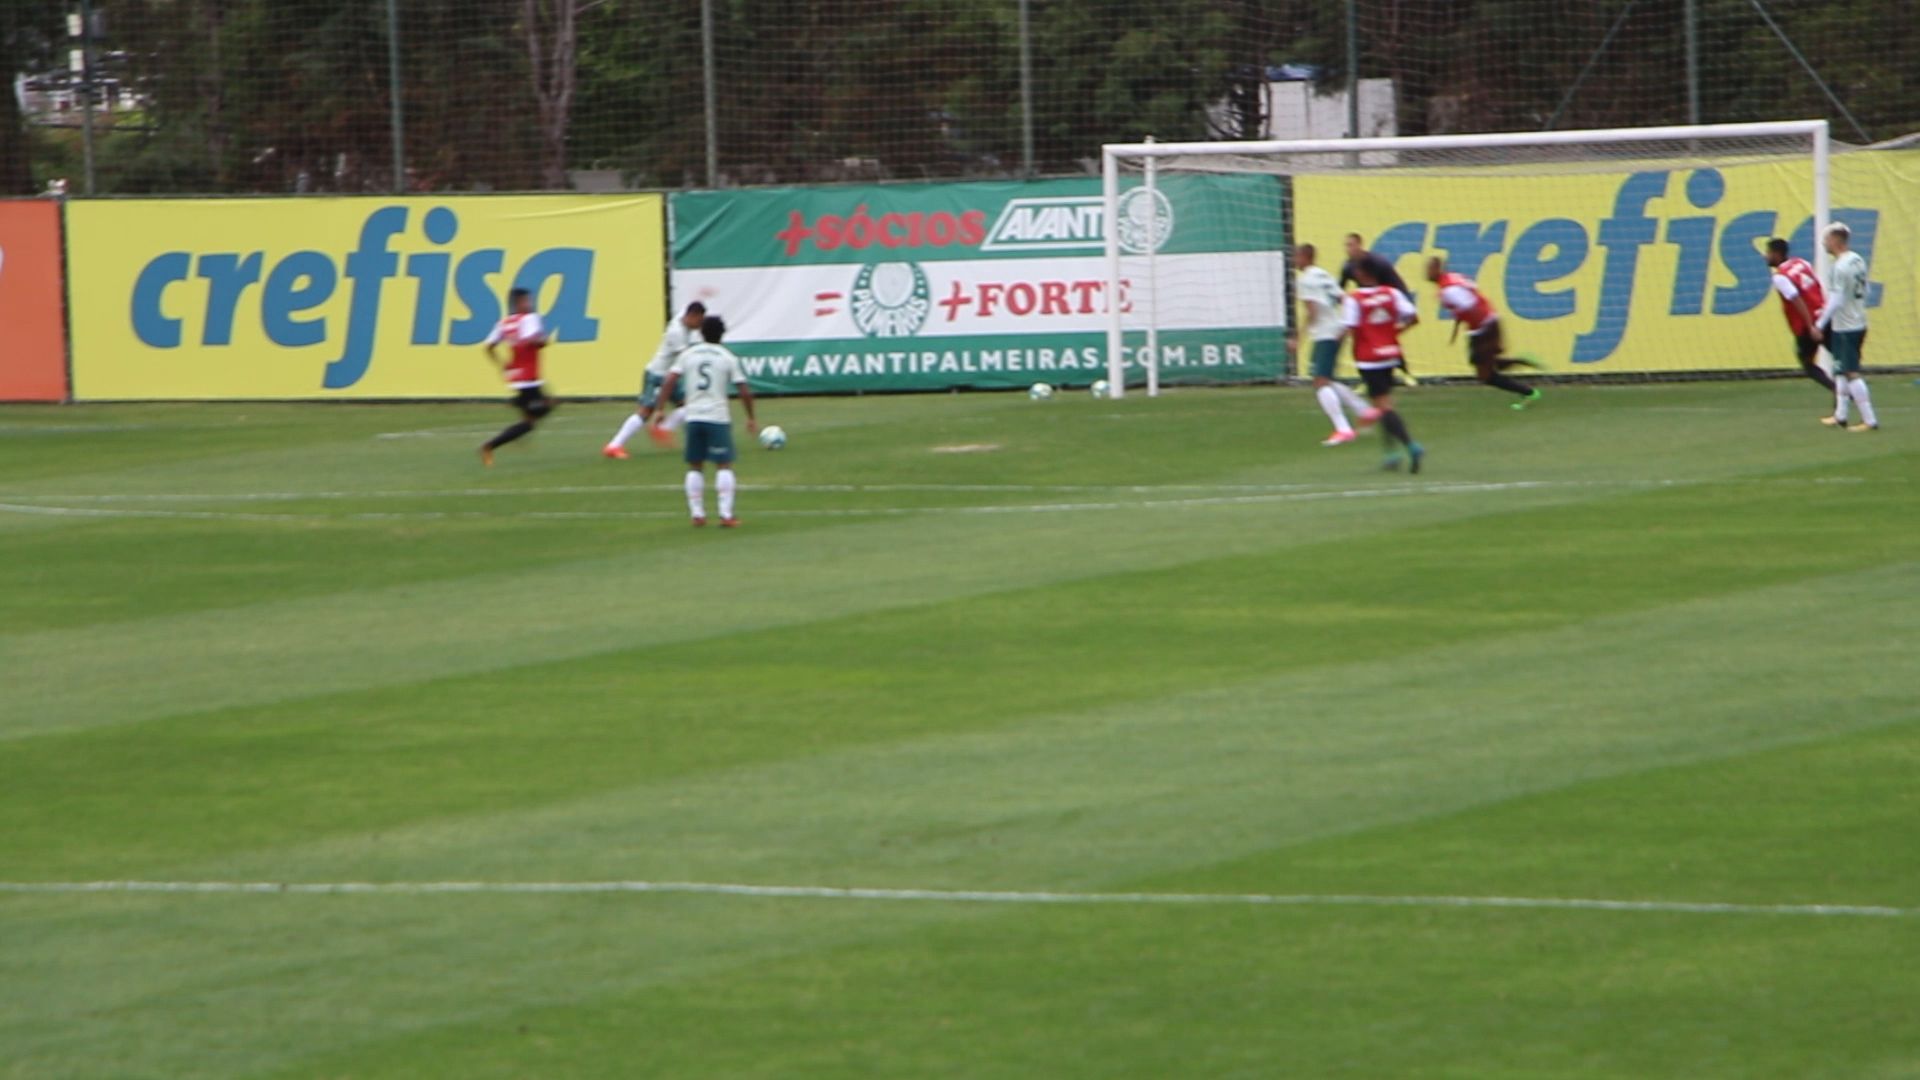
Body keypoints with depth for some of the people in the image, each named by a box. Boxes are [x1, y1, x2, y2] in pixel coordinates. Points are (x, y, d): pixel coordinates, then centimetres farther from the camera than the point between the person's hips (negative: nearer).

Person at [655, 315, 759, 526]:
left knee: (695, 467, 12)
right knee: (724, 465, 2)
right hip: (718, 417, -2)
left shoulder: (688, 354, 6)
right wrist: (751, 417, 12)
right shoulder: (728, 357, 1)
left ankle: (697, 514, 10)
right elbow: (744, 391, 0)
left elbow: (670, 381, -4)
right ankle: (726, 515, -6)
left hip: (693, 417, 2)